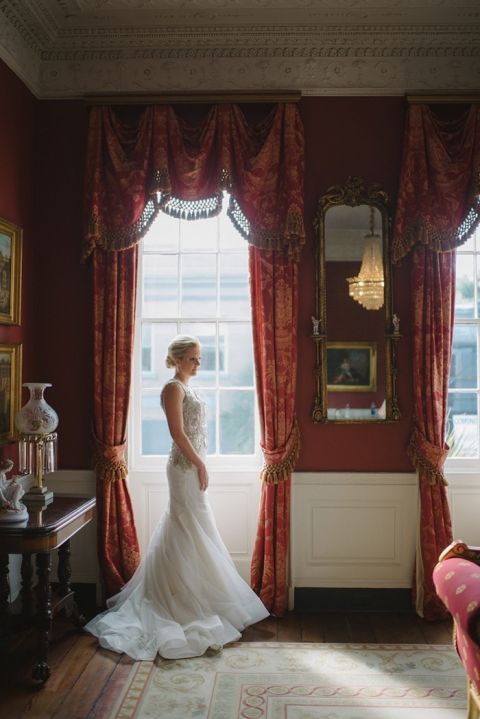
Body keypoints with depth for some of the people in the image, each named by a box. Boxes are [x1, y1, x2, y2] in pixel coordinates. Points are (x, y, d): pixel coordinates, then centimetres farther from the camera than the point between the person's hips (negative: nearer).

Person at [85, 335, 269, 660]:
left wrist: (199, 465, 16)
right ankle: (191, 604, 8)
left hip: (191, 466, 10)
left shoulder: (187, 388, 15)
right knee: (191, 533, -2)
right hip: (186, 467, -10)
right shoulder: (174, 388, -13)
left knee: (186, 533, 16)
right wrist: (200, 465, -16)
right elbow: (178, 432, -19)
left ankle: (186, 598, 29)